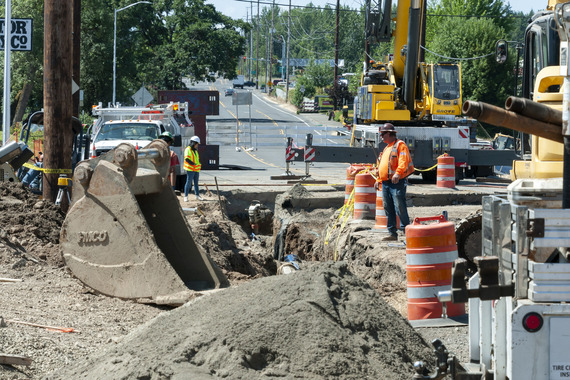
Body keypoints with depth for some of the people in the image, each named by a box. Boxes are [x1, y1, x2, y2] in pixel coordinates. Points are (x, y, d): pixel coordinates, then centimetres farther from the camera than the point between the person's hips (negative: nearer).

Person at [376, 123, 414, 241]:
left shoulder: (400, 145, -5)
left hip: (397, 182, -9)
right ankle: (392, 233, 12)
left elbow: (403, 161, -20)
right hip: (386, 183, 9)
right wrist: (379, 180, 23)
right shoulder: (386, 148, 23)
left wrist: (398, 173, -33)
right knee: (388, 209, 8)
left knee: (400, 208, -11)